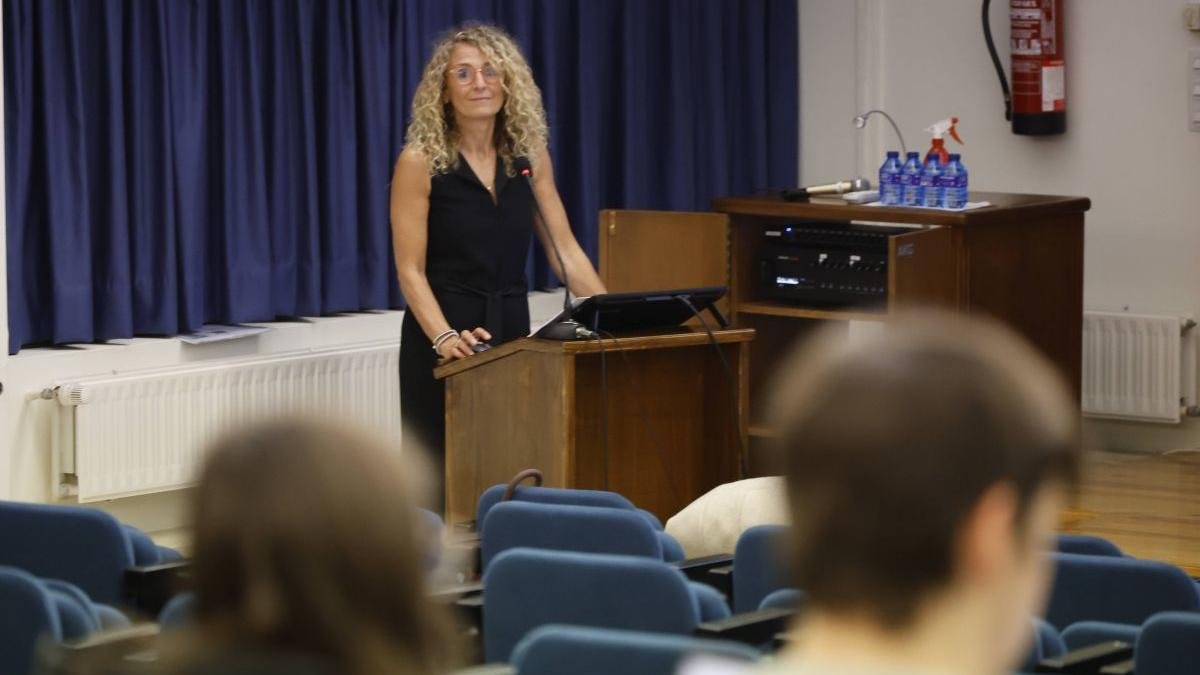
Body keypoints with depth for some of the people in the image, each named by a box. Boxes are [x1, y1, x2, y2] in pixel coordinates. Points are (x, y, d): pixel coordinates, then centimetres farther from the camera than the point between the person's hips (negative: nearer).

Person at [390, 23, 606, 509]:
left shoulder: (529, 154, 4)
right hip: (447, 336, -4)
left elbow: (565, 251, 5)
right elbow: (410, 269, -11)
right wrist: (444, 337, -25)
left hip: (513, 329, 4)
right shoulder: (421, 161, -8)